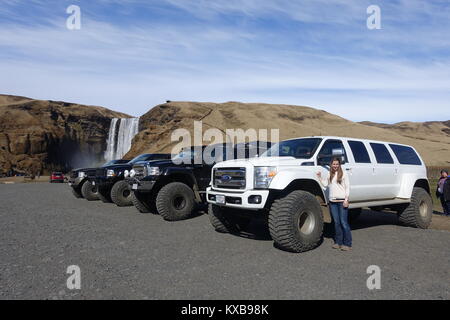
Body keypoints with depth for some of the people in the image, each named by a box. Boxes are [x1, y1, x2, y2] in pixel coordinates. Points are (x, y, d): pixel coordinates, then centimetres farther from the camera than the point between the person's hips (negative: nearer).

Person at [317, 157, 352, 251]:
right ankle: (338, 242, 16)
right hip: (332, 201, 5)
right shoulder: (329, 174, 15)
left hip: (342, 201, -5)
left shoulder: (343, 174, 1)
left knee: (344, 222, -5)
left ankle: (347, 244, 1)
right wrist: (320, 177, 3)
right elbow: (325, 184, 14)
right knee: (336, 222, 9)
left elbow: (347, 187, -2)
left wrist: (346, 199, -10)